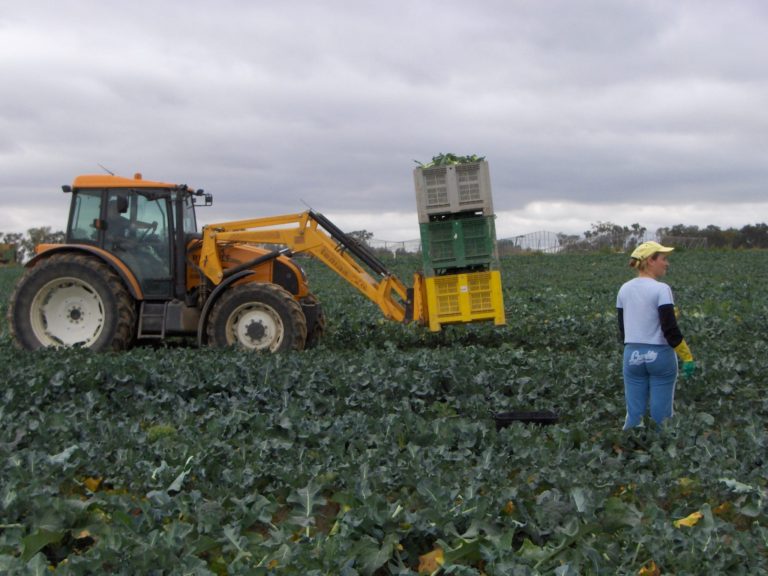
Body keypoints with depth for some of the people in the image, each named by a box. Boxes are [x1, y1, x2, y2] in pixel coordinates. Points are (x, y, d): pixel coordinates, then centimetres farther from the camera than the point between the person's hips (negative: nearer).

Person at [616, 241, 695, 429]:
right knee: (661, 415, 5)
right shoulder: (661, 289, -13)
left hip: (632, 356, 5)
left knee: (634, 414, 10)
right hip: (660, 356, -5)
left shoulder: (624, 289, 4)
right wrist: (687, 357, -9)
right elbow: (671, 330, -17)